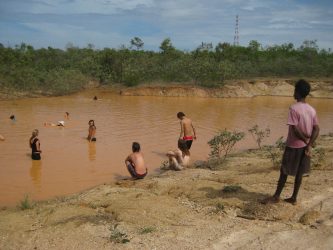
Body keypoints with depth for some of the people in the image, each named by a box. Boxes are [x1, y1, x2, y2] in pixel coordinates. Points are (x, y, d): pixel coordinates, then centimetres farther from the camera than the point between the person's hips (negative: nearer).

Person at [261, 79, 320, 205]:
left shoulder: (294, 108, -18)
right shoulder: (312, 110, 3)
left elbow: (295, 130, -23)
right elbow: (316, 129, -1)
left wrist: (306, 140, -8)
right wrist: (309, 145, -6)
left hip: (293, 146, -6)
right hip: (305, 146, 6)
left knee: (284, 171, 5)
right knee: (299, 173, 12)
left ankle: (276, 196, 15)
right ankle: (293, 198, 20)